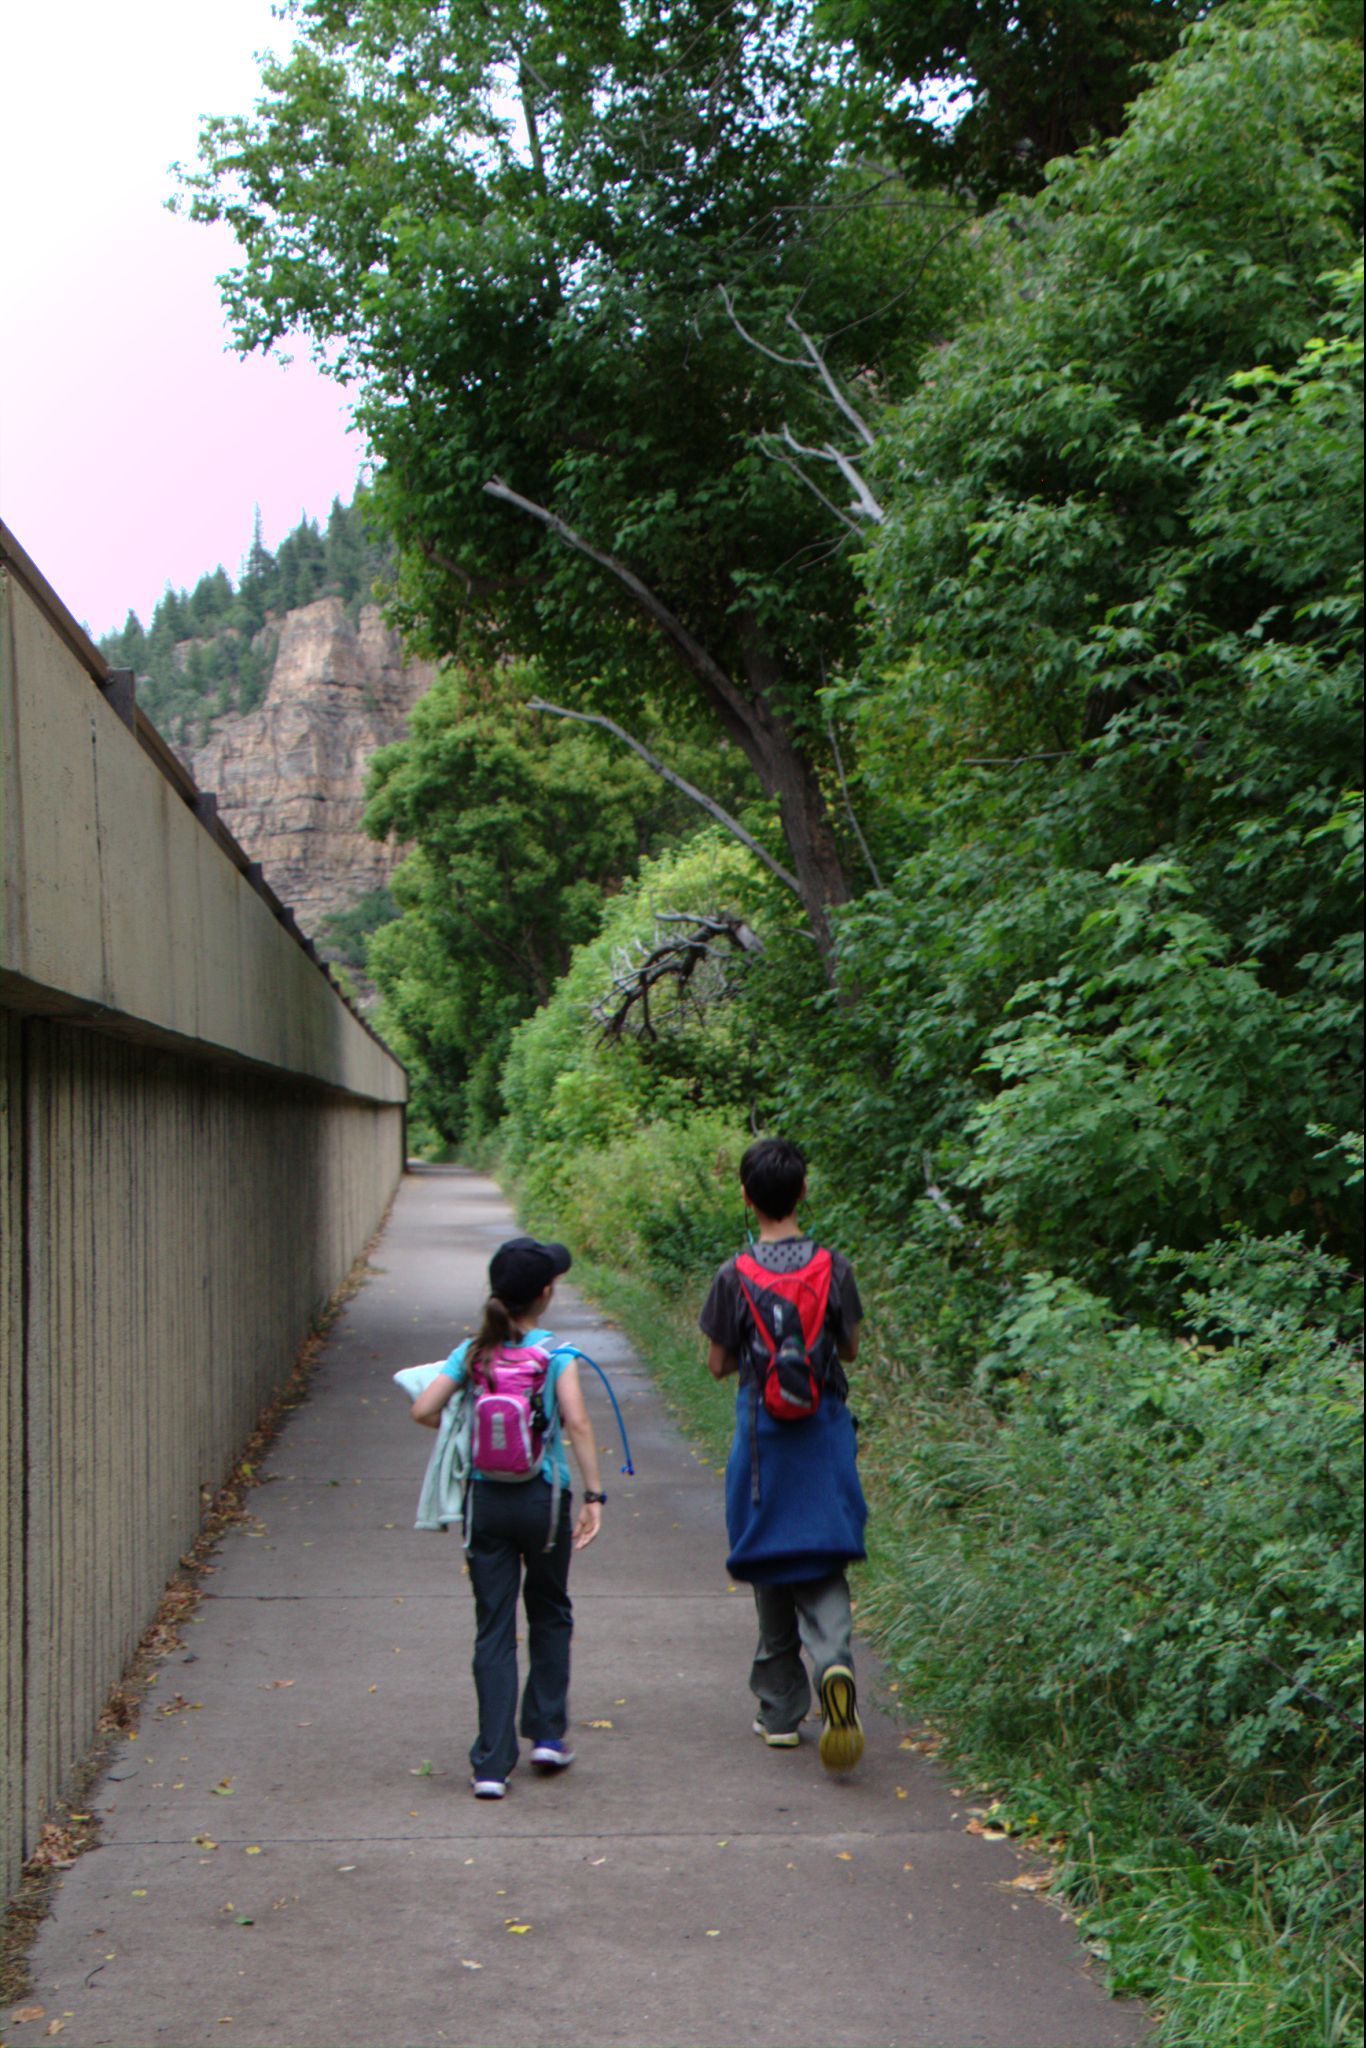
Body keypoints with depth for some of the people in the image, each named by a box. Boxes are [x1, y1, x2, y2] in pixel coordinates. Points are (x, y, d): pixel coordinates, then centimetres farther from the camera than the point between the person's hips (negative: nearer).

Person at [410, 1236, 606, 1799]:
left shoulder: (472, 1352, 1)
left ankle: (491, 1764, 2)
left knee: (493, 1630, 5)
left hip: (486, 1500, 2)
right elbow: (577, 1422, -19)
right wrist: (593, 1495, -16)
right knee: (549, 1614, 21)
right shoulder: (555, 1353, -8)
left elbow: (423, 1410, -7)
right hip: (542, 1498, -2)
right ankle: (547, 1733, 23)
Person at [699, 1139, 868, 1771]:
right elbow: (850, 1350, 6)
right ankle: (834, 1660, -25)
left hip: (763, 1431, -1)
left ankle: (781, 1712, 17)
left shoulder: (736, 1276, -8)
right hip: (824, 1432, 1)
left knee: (770, 1570, 10)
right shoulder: (833, 1268, -3)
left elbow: (719, 1364, 0)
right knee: (823, 1565, 4)